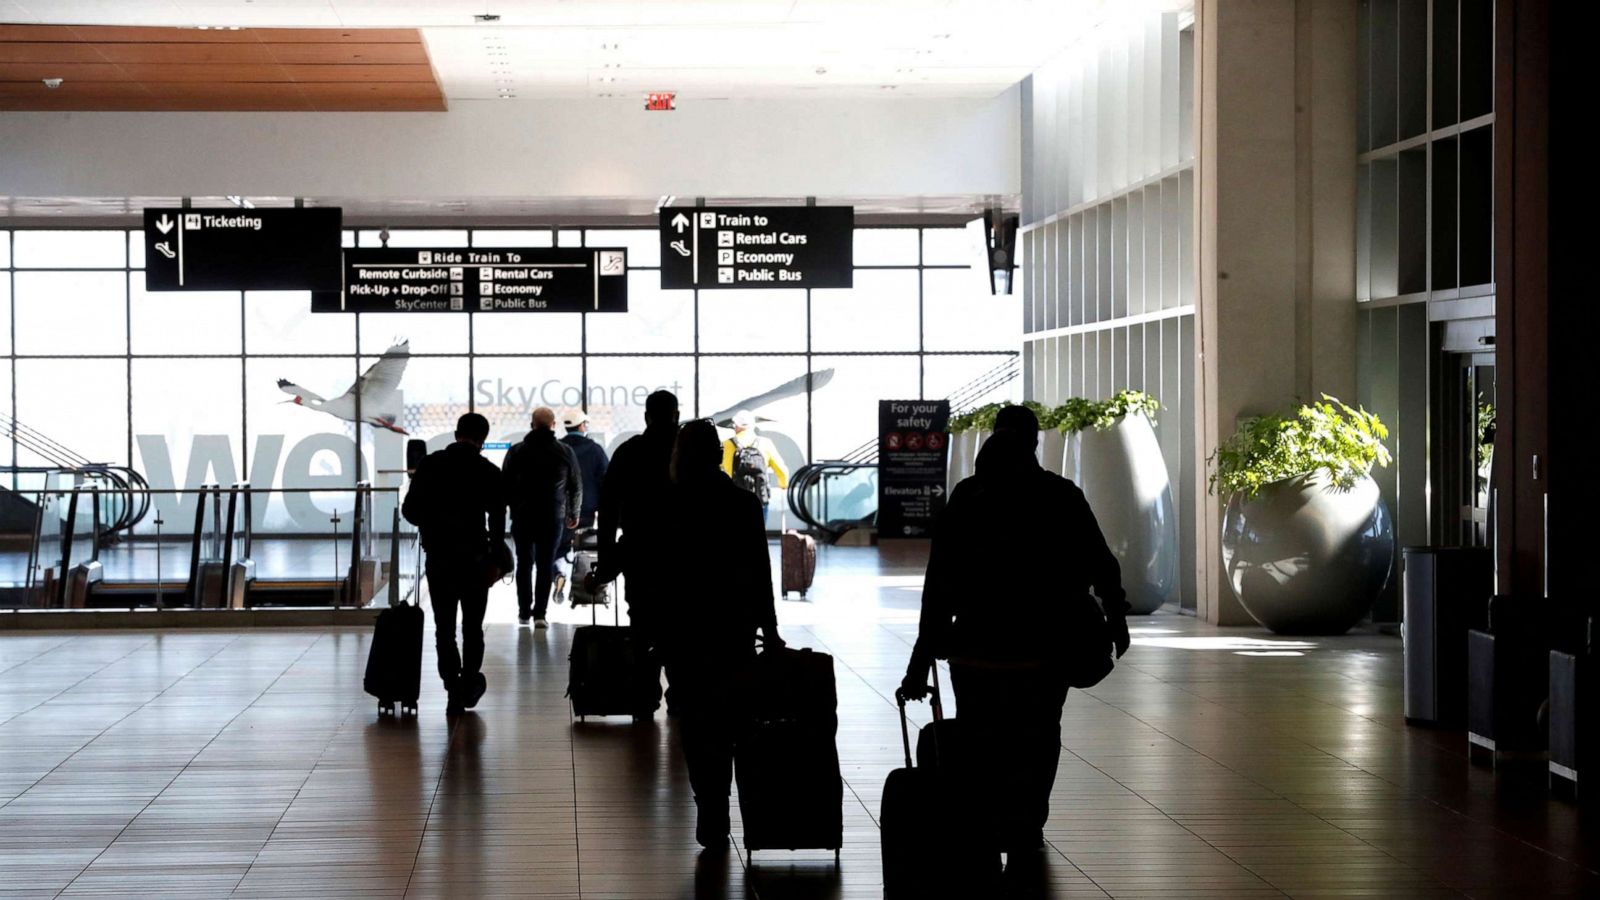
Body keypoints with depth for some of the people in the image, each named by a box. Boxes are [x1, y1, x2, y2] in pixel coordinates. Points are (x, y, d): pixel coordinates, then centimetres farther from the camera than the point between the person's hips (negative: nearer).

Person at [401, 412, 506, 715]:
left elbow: (410, 510, 0)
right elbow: (497, 520, -8)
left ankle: (454, 691, 3)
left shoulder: (430, 465, -1)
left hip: (438, 557, 1)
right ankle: (469, 686, 20)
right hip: (475, 559, -1)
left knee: (444, 628, 7)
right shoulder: (489, 472, -6)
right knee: (472, 627, 15)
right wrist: (495, 557, 2)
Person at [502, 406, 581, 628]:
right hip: (553, 518, -1)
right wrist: (574, 514, 18)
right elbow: (576, 486, 5)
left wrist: (513, 507, 14)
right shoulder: (565, 452, -1)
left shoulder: (516, 452, -1)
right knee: (546, 565, 2)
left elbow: (506, 485, 0)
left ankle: (524, 612, 13)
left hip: (523, 516, 1)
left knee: (524, 563, 12)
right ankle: (540, 613, -4)